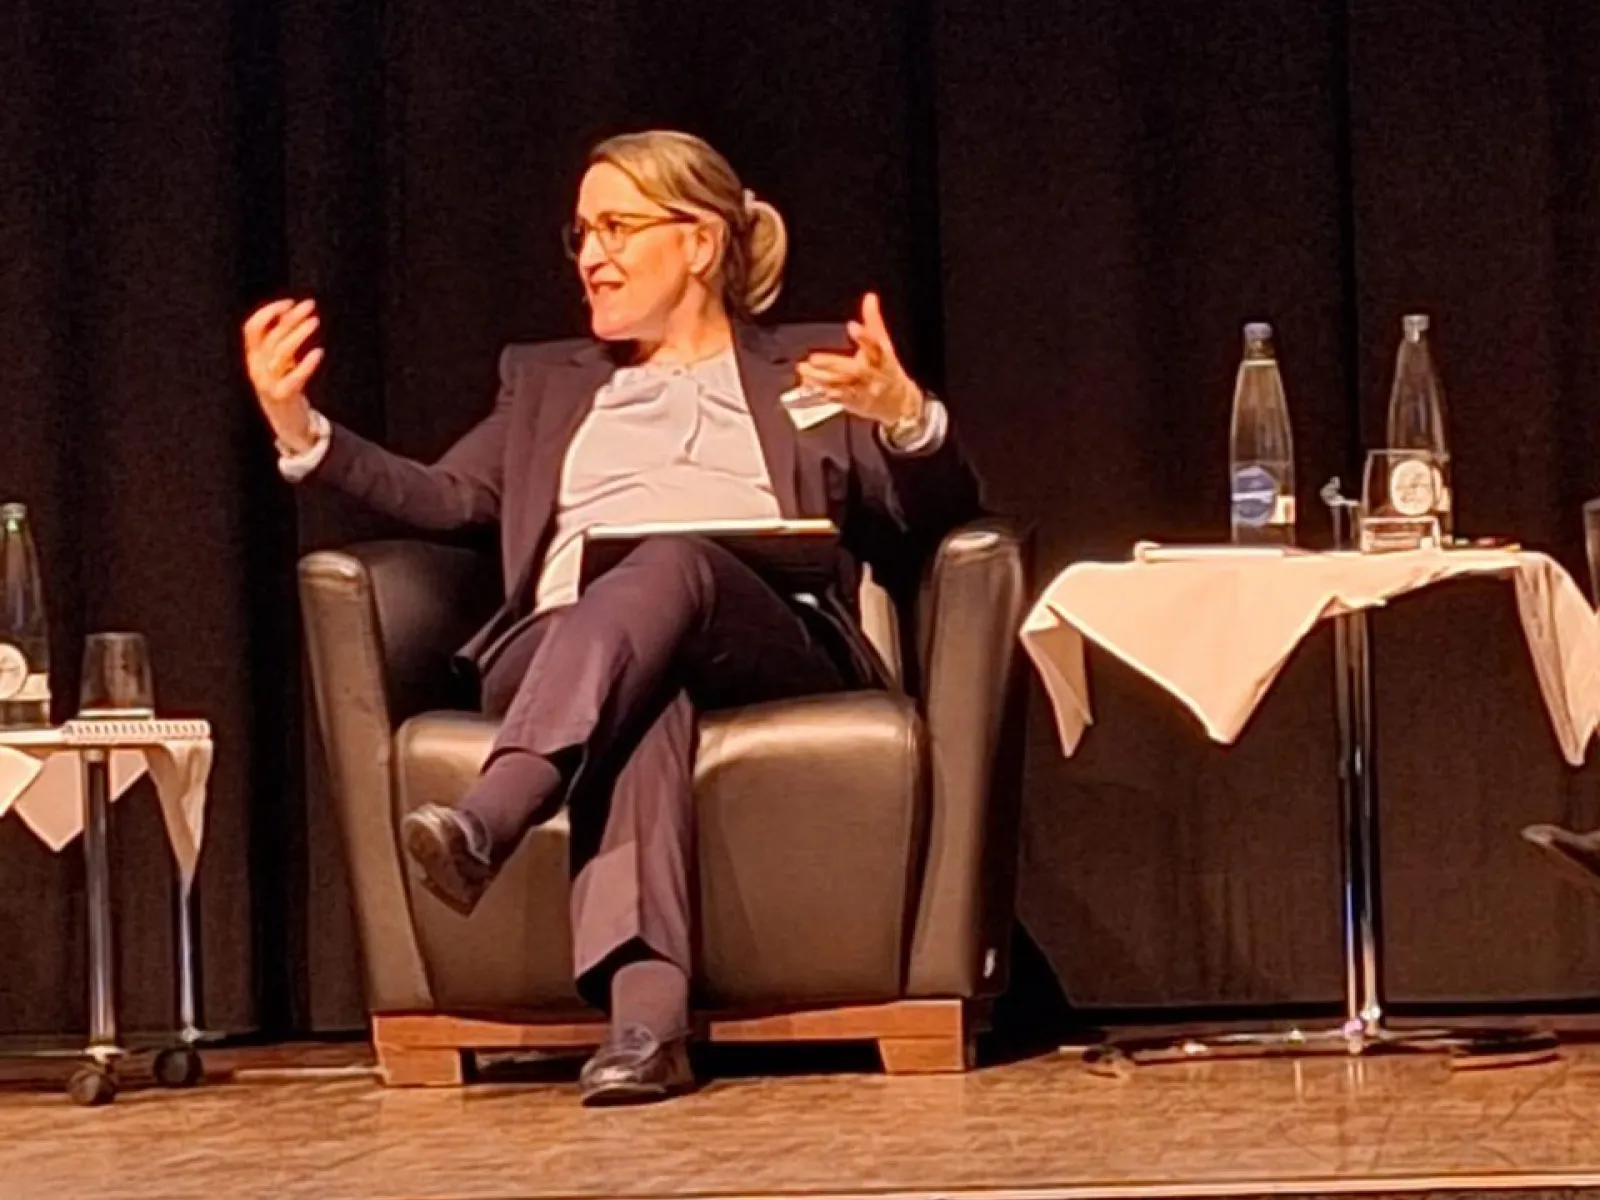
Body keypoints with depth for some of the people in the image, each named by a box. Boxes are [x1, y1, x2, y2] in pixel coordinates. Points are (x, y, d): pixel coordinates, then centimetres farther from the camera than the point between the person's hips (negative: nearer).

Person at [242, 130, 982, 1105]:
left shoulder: (811, 368, 25)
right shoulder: (549, 380, 34)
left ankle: (487, 822, -57)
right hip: (562, 651, 1)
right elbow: (444, 499, 19)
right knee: (645, 692, -38)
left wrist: (906, 418, -10)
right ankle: (645, 1012, -57)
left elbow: (944, 519, 12)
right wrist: (303, 434, 3)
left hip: (771, 647, -1)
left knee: (671, 561, -37)